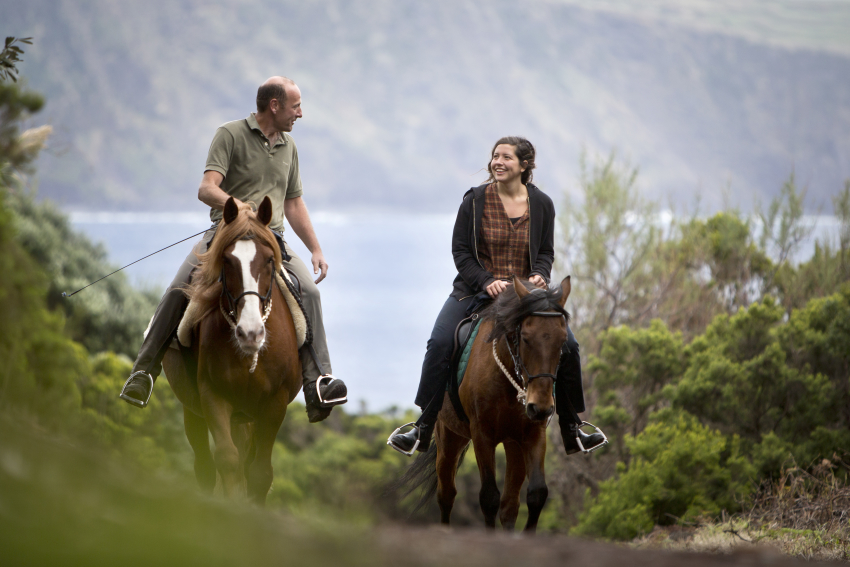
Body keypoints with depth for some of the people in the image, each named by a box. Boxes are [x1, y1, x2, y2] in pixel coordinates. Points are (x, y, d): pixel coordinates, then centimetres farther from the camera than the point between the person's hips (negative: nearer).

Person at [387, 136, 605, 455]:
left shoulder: (542, 204, 2)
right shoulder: (475, 201, -4)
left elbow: (546, 252, 7)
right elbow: (460, 251, -4)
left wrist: (539, 276, -16)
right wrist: (486, 282, -19)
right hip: (475, 290, -1)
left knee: (567, 346, -11)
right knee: (439, 344, -22)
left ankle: (571, 429, 7)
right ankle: (423, 428, -12)